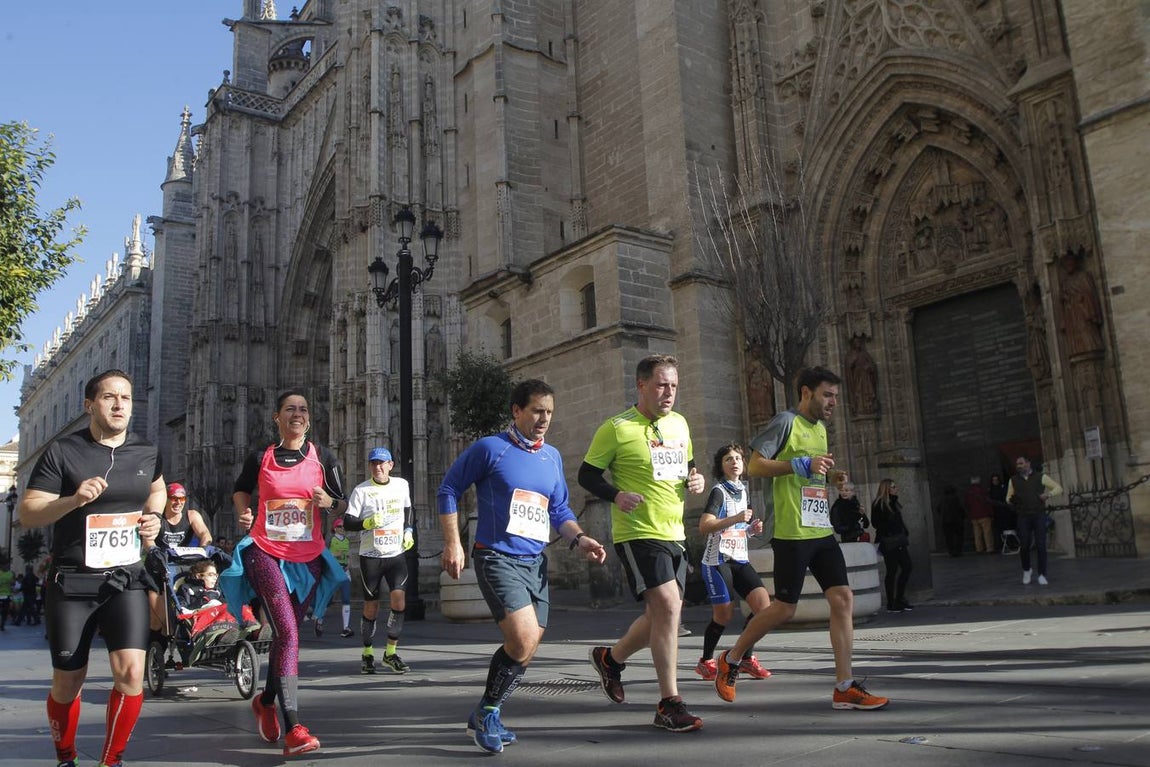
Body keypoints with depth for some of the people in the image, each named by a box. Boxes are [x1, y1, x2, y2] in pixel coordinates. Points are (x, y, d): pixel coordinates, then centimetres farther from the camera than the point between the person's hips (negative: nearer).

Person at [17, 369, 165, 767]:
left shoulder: (146, 453, 5)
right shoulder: (62, 452, -6)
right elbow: (27, 513, -7)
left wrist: (154, 517, 6)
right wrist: (73, 500, -25)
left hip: (125, 577, 2)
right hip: (71, 581, -1)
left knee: (131, 673, -13)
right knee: (68, 683, 10)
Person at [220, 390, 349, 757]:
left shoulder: (322, 457, 4)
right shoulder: (261, 458, 2)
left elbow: (342, 503, 9)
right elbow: (240, 489, 19)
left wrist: (328, 501, -14)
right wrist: (243, 513, -1)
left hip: (308, 558, 3)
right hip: (265, 553, -3)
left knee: (286, 633, 14)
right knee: (287, 633, -18)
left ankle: (266, 701, 41)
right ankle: (292, 729, -20)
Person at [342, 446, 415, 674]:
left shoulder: (402, 485, 7)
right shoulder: (361, 490, -3)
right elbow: (347, 522, -5)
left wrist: (408, 530, 11)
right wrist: (367, 523, -22)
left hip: (396, 554, 2)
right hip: (370, 555, -2)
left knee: (398, 600, -12)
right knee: (371, 606, 4)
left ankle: (391, 653, 2)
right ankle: (367, 654, 22)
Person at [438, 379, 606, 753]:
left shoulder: (552, 457, 12)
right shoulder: (490, 448, -6)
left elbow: (559, 510, 19)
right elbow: (448, 490, -1)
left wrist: (579, 538, 1)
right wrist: (453, 543, -8)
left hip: (535, 562, 7)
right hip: (497, 557, -7)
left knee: (525, 649, 10)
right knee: (523, 642, -20)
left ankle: (487, 716, 30)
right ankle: (486, 714, 2)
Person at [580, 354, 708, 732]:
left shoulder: (679, 424, 11)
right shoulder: (617, 428, -8)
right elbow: (587, 475, -5)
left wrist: (696, 479, 2)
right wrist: (616, 495, -22)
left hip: (673, 534, 8)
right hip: (638, 532, -8)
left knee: (660, 615, 14)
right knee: (668, 605, -19)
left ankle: (610, 657, 39)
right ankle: (669, 704, -10)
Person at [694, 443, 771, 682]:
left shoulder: (743, 491, 14)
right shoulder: (719, 491, -9)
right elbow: (704, 526, -21)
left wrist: (751, 529, 8)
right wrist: (735, 519, -29)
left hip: (740, 560, 7)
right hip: (718, 561, -7)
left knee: (764, 604, -6)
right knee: (724, 614, -4)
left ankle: (747, 658, 10)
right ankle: (705, 662, 18)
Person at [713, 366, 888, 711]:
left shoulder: (820, 428, 18)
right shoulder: (786, 421, -8)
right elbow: (755, 466, -14)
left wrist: (830, 475, 10)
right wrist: (802, 464, -22)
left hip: (822, 531, 8)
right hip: (792, 534, -8)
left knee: (843, 599, 0)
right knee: (784, 608, -2)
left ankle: (845, 688, 5)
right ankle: (731, 659, 18)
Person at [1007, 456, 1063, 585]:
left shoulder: (1040, 477, 6)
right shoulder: (1014, 480, 12)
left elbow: (1058, 488, 8)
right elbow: (1008, 497, 18)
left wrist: (1048, 494, -11)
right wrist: (1011, 500, -6)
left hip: (1039, 515, -1)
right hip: (1023, 517, 1)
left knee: (1041, 545, -6)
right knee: (1024, 546, -5)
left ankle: (1042, 575, 2)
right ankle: (1026, 570, 20)